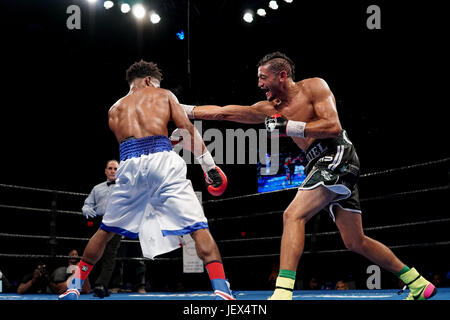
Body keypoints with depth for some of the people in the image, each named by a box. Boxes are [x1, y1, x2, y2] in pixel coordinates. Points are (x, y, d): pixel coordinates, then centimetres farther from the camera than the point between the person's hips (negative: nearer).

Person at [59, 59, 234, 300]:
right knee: (198, 227, -3)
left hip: (129, 163, 3)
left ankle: (74, 287, 27)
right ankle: (221, 291, -18)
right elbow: (188, 129, 9)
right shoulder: (164, 95, 21)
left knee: (106, 230, 21)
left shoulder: (115, 109, 29)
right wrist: (209, 166, 8)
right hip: (162, 159, -3)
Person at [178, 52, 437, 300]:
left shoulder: (314, 86, -3)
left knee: (293, 215, -22)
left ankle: (283, 292, -30)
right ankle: (419, 284, 23)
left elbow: (333, 126, -14)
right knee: (355, 242, 11)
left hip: (337, 156, -8)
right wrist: (183, 110, 8)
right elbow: (224, 113, 13)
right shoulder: (271, 109, 15)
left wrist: (289, 127, -18)